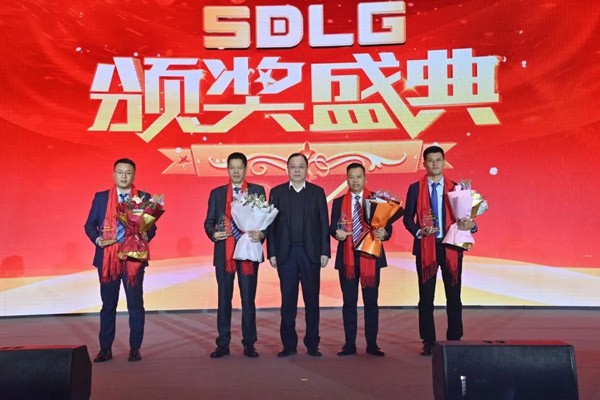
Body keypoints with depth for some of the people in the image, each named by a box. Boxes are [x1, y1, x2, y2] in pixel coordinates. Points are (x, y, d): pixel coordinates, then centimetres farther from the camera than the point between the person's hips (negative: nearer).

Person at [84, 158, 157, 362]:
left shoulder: (144, 198, 4)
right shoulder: (101, 197, 7)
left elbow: (151, 228, 3)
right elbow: (89, 225, 7)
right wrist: (97, 239, -12)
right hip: (107, 258, 1)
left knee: (135, 304, 3)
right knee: (108, 304, 9)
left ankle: (135, 348, 13)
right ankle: (105, 348, 17)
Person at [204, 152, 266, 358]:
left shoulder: (258, 191, 6)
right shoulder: (217, 193, 10)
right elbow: (208, 221, 8)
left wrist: (262, 234, -16)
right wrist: (213, 234, -12)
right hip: (224, 252, 1)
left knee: (248, 299, 3)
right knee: (224, 299, 7)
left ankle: (249, 344, 14)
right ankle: (223, 344, 15)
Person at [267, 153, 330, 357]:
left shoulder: (317, 192, 7)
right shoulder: (277, 192, 7)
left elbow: (324, 223, 4)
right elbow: (272, 224, 4)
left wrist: (325, 252, -2)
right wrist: (272, 253, -2)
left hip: (310, 252, 0)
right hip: (286, 253, 0)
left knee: (312, 299, 4)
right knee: (288, 300, 4)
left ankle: (312, 344, 13)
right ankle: (289, 344, 12)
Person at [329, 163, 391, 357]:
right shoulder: (338, 202, 9)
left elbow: (387, 226, 0)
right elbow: (332, 227, 2)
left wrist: (384, 233, -22)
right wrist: (337, 233, -21)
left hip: (370, 256, -1)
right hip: (347, 257, 1)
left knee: (371, 302, 4)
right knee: (349, 302, 6)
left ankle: (372, 344, 13)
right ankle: (350, 344, 14)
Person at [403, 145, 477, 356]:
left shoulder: (455, 188, 7)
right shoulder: (415, 188, 4)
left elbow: (463, 216, 7)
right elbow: (408, 218, 3)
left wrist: (470, 225, -15)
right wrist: (419, 232, -15)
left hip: (450, 247, 1)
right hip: (425, 247, -1)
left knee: (453, 296, 5)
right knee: (426, 297, 5)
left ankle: (455, 339, 15)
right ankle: (428, 342, 14)